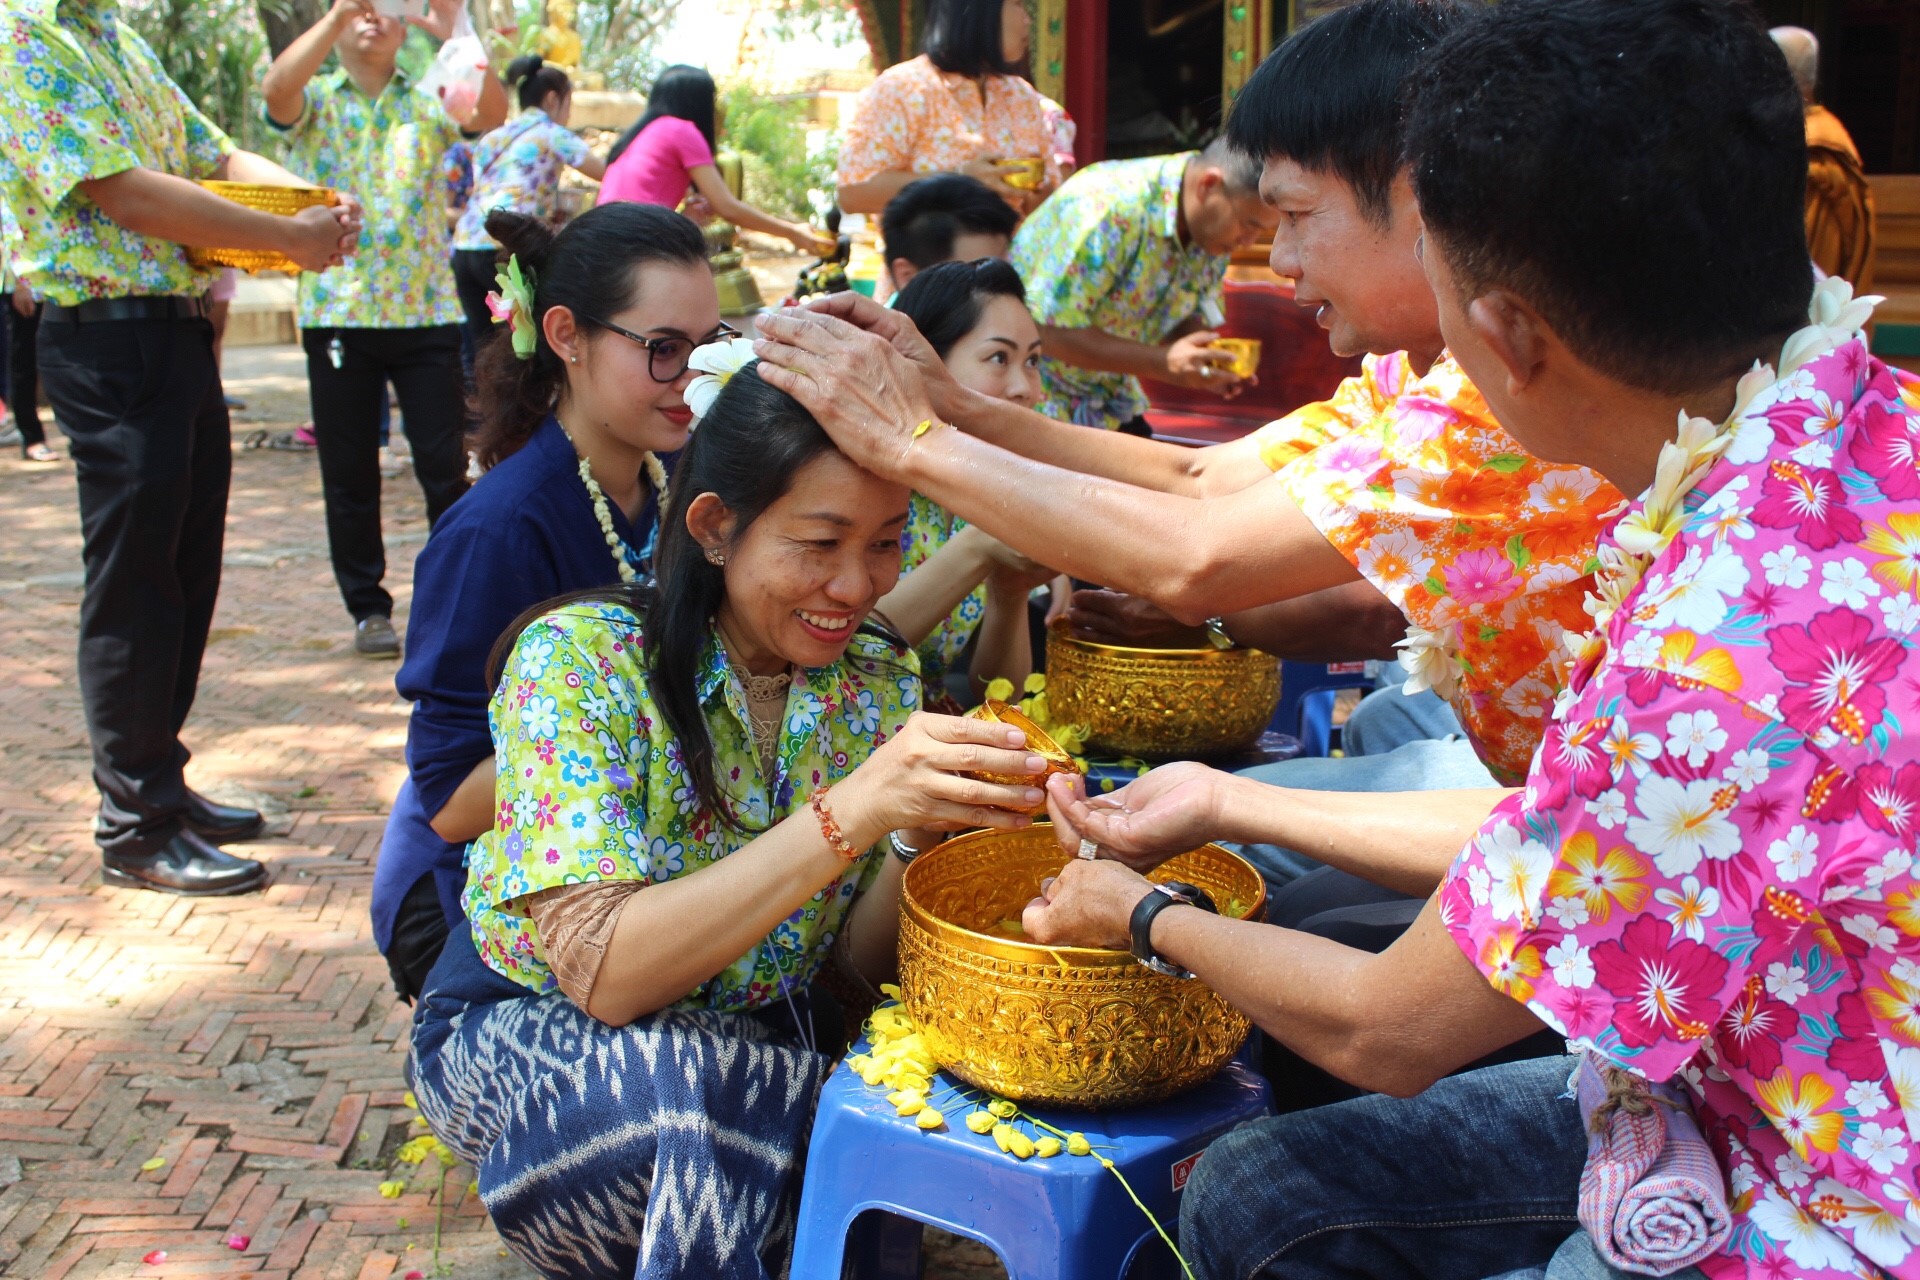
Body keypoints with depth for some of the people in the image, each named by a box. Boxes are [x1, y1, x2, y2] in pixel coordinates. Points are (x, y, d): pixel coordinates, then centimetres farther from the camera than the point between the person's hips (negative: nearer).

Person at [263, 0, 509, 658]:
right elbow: (276, 89, -16)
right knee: (349, 473, 5)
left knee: (444, 466, 0)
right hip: (337, 309, 0)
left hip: (426, 308, 0)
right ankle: (368, 608, 17)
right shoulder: (314, 100, 8)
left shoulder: (428, 102, 9)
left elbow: (492, 113, -12)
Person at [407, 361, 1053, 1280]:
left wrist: (918, 832, -27)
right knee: (686, 1081, -36)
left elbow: (856, 962, -6)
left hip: (755, 1035, 4)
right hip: (522, 1034, -4)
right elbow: (604, 971, -30)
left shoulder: (877, 683, -6)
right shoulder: (580, 661, -21)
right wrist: (854, 810, -39)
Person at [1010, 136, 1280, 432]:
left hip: (1108, 393, 7)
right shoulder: (1109, 208, -30)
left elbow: (1187, 318, 8)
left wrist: (1210, 362, -16)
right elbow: (1050, 331, -30)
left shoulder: (1214, 230, -5)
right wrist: (1163, 362, -34)